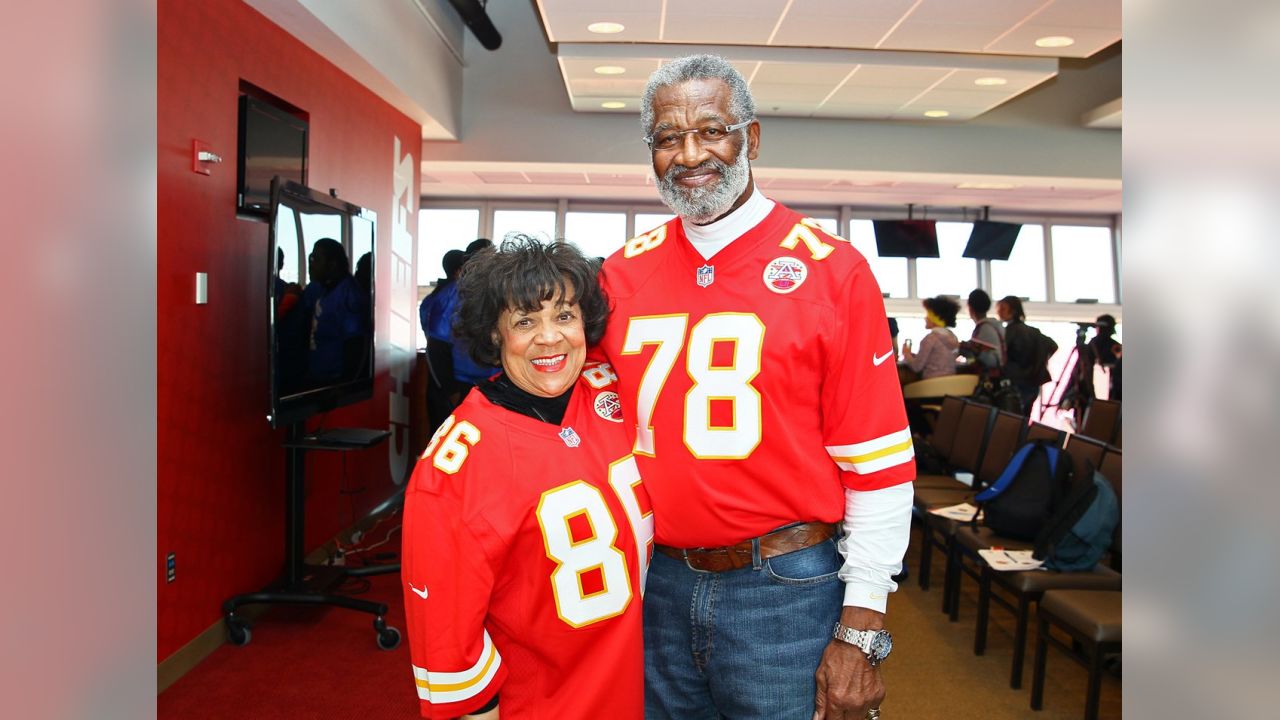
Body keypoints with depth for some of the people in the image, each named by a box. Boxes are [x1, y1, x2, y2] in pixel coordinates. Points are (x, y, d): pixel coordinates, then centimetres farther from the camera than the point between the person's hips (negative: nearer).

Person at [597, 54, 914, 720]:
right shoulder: (622, 273, 2)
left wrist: (859, 633, -9)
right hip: (655, 583, 4)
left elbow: (878, 465, -9)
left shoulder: (831, 270, -9)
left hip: (785, 591, -3)